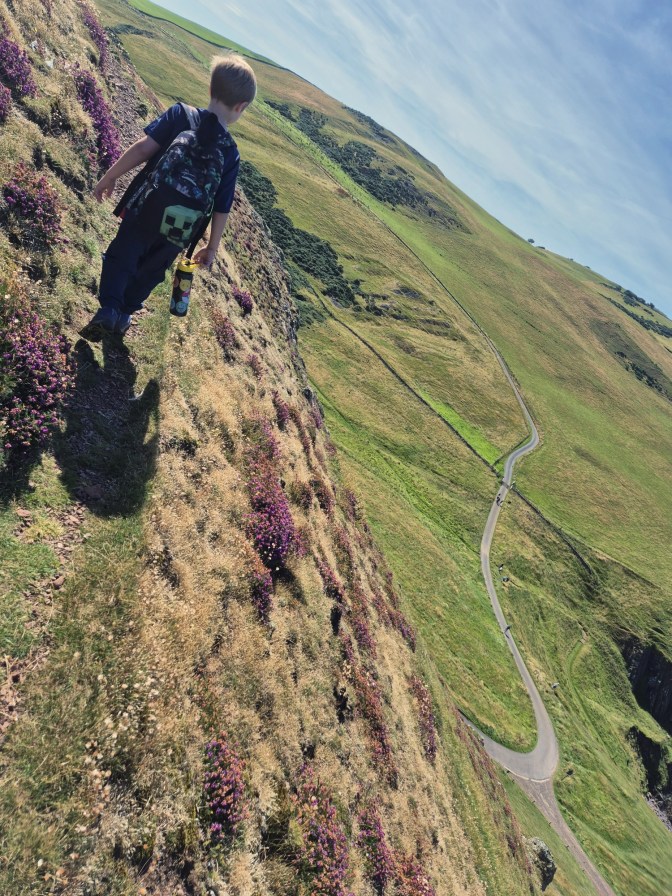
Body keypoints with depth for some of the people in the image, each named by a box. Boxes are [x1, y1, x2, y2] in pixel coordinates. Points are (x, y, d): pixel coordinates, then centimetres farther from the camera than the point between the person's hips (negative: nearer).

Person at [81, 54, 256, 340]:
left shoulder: (181, 114, -6)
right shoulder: (231, 154, -4)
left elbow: (143, 148, -13)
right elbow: (222, 210, -3)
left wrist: (109, 177, -4)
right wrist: (212, 248, 9)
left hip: (145, 208, -1)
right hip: (180, 234, 1)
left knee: (121, 257, 17)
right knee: (149, 272, 23)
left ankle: (108, 308, 2)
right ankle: (123, 315, 33)